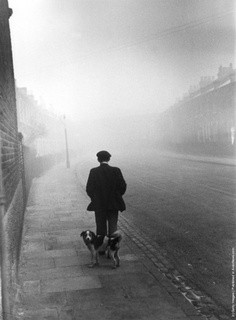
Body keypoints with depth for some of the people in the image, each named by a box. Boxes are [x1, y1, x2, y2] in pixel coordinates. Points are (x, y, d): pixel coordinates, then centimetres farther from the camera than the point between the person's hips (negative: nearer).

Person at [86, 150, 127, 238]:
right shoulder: (116, 171, -8)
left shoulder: (93, 172, -9)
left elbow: (89, 189, -7)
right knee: (113, 227, 10)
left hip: (99, 205, 0)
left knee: (101, 228, 11)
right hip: (113, 204, 0)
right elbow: (123, 186, -5)